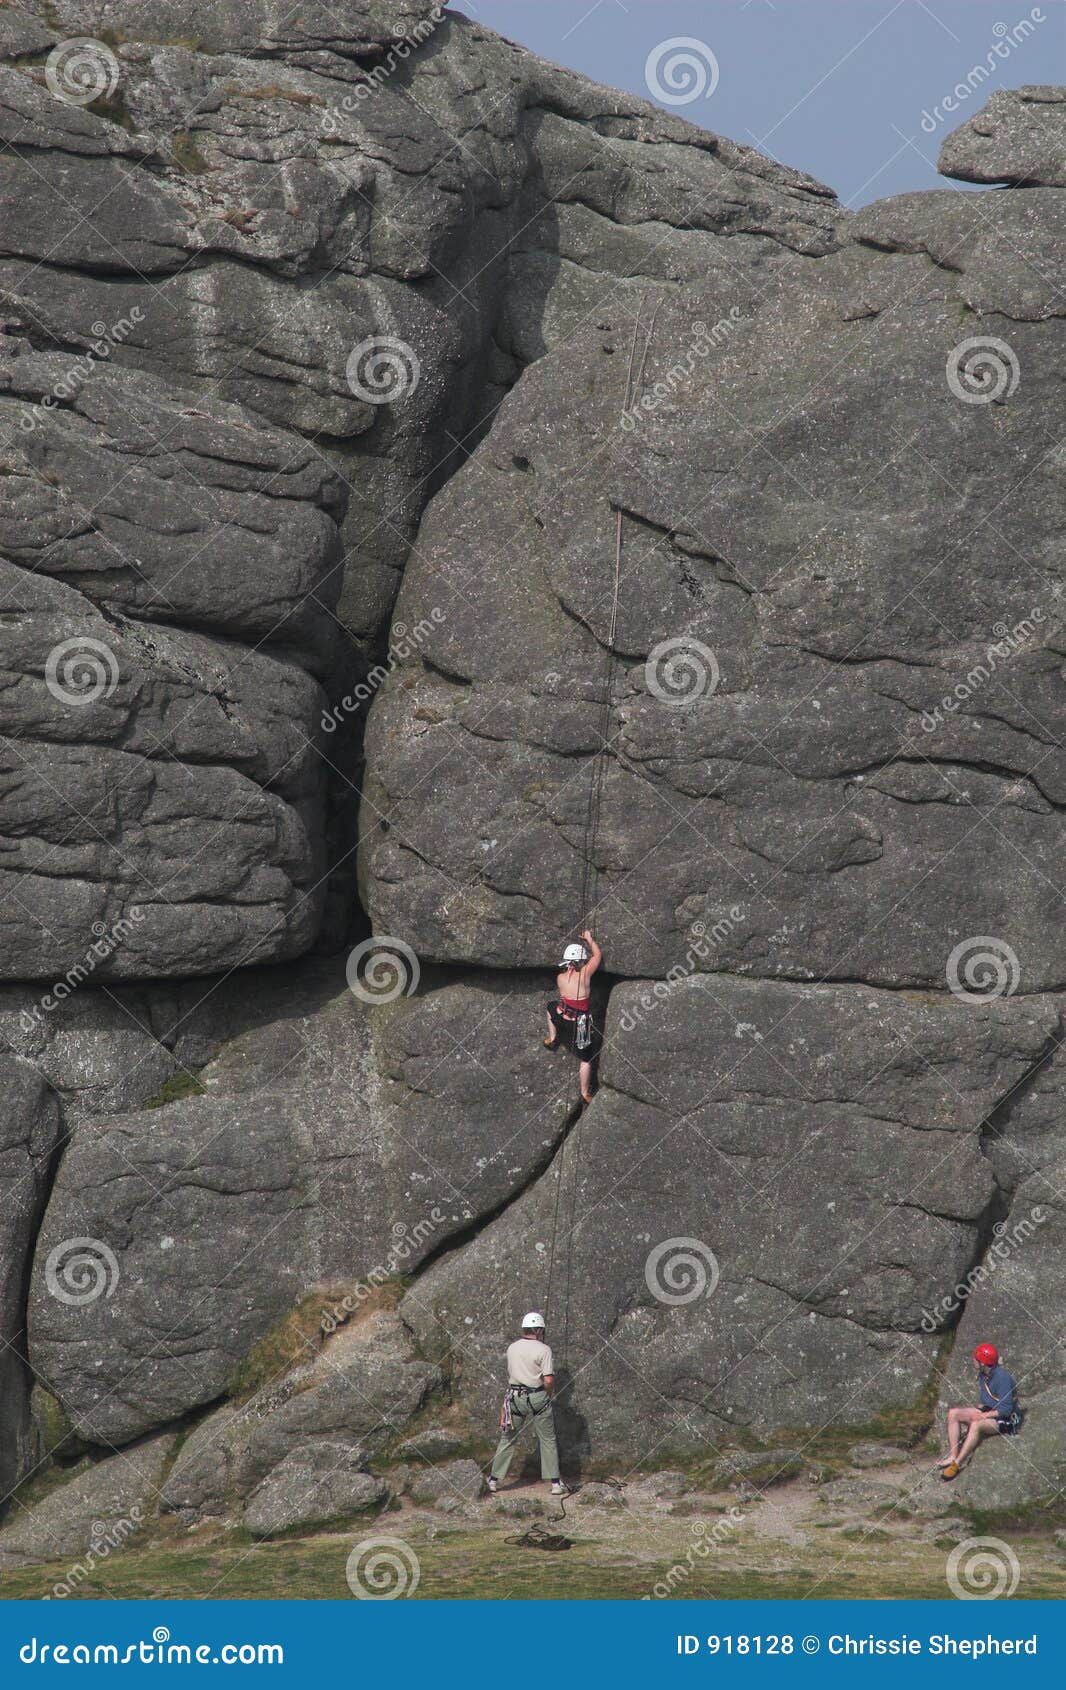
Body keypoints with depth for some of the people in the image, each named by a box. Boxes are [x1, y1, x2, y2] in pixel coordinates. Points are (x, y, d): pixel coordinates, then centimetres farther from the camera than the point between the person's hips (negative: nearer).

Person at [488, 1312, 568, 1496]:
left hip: (515, 1398, 4)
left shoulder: (512, 1348, 5)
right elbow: (549, 1380, -17)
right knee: (548, 1440, 6)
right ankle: (555, 1483, 5)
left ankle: (494, 1480, 14)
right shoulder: (543, 1350, -11)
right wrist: (548, 1394, 3)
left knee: (507, 1439, 13)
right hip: (537, 1397, -4)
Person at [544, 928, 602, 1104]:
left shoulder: (560, 978, -6)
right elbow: (598, 954, -3)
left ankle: (552, 1039, 41)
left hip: (562, 1017, 3)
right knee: (586, 1059, 11)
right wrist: (589, 939, 13)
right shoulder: (584, 974, -17)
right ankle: (585, 1094, 17)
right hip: (582, 1022, -3)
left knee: (552, 1005, 38)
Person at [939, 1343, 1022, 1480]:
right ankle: (953, 1456, -12)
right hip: (988, 1411, 10)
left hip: (1007, 1420, -10)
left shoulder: (1002, 1377, -24)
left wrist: (983, 1416, -22)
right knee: (953, 1413, -3)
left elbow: (1006, 1409, -25)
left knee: (976, 1425, -36)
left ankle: (957, 1464, -33)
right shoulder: (983, 1375, 4)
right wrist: (979, 1411, 0)